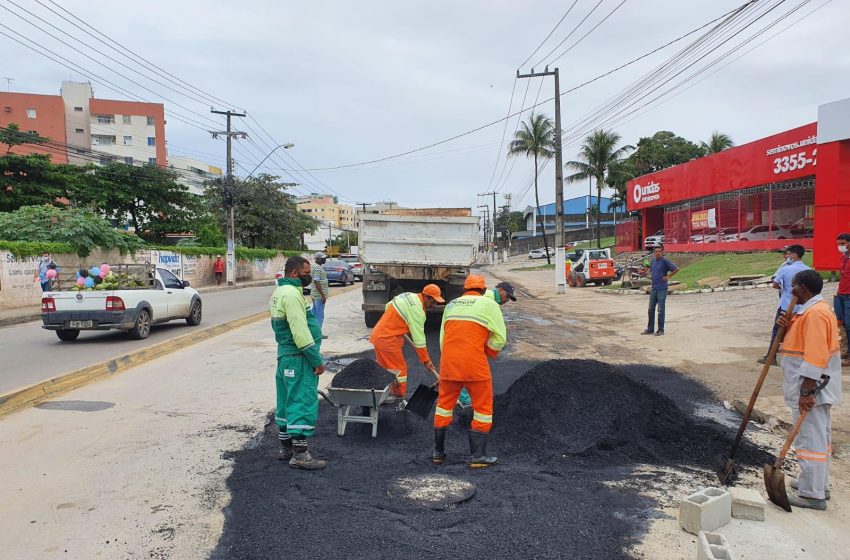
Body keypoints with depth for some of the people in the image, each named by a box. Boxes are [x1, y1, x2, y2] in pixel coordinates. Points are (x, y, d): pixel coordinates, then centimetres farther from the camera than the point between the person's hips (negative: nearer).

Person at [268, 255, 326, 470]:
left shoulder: (279, 292, 15)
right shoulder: (292, 294, -18)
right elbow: (301, 333, -23)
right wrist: (317, 360, -18)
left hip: (285, 356, 11)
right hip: (298, 359, -11)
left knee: (287, 403, 16)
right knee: (303, 403, -6)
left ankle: (286, 447, 26)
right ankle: (300, 455, -2)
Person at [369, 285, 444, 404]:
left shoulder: (409, 296, 7)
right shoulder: (417, 310, -20)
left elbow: (388, 306, 20)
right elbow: (419, 338, -18)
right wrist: (426, 360, -12)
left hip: (377, 333, 10)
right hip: (388, 339, -10)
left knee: (383, 366, 20)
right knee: (399, 369, 1)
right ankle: (399, 401, 8)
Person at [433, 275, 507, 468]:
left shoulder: (451, 305, 15)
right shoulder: (488, 304, 1)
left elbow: (443, 336, 16)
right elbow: (499, 338, -4)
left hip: (449, 362, 5)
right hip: (475, 364, -5)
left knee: (444, 404, 17)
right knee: (483, 407, 10)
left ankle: (438, 452, 26)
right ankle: (477, 455, 13)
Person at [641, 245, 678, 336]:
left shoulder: (665, 261, -10)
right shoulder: (653, 260, 9)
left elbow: (676, 269, -16)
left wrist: (668, 277, -12)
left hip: (662, 289, -6)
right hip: (653, 288, 7)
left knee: (661, 310, -1)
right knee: (651, 309, 10)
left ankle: (660, 330, 7)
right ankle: (650, 329, 18)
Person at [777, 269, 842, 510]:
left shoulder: (815, 314, -20)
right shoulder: (811, 311, 13)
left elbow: (815, 357, -26)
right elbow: (803, 342, 19)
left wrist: (806, 391, -26)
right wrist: (787, 327, 0)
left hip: (811, 387, -11)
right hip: (817, 387, 11)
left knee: (810, 438, -4)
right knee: (819, 436, 19)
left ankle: (812, 495, 4)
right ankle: (818, 485, 31)